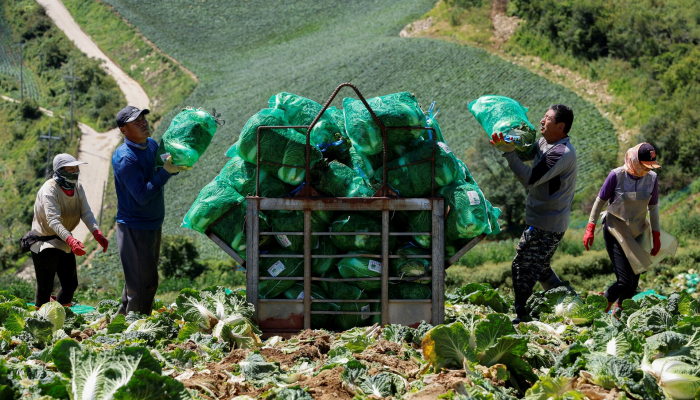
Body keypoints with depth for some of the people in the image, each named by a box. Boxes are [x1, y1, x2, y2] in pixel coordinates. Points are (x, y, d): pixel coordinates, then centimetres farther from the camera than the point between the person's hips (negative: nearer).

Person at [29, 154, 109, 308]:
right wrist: (70, 240, -50)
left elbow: (86, 213, -10)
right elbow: (53, 221, -35)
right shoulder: (49, 190, -23)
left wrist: (97, 233, -29)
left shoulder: (77, 187, -1)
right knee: (45, 288, -5)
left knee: (71, 285, 10)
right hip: (44, 243, -7)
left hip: (64, 243, 7)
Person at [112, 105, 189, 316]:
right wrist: (166, 171, -30)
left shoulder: (152, 145, 4)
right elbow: (142, 196, -26)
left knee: (144, 279, 18)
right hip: (134, 227, -9)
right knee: (144, 282, -5)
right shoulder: (124, 158, -23)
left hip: (153, 224, 9)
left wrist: (177, 165, -2)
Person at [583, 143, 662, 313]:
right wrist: (590, 229, -5)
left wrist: (656, 235, 7)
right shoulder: (617, 175, -17)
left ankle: (618, 305, 33)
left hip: (637, 234, 5)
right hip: (615, 233, -4)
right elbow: (600, 201, -6)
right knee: (625, 281, -13)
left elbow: (653, 207, 7)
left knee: (633, 283, 5)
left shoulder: (652, 178, -4)